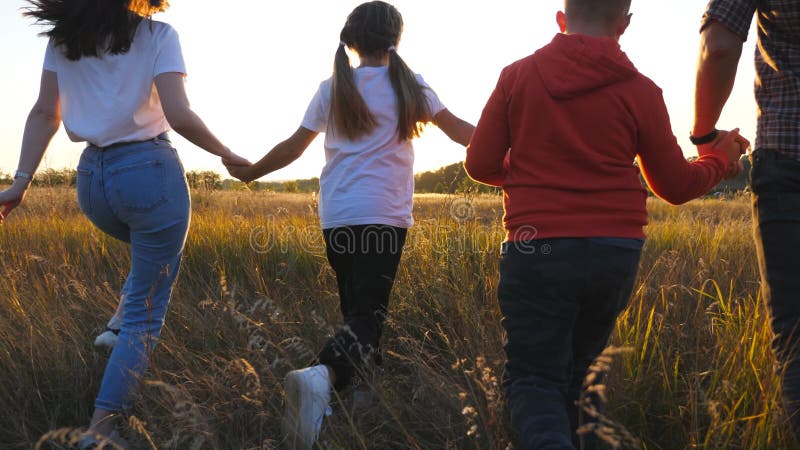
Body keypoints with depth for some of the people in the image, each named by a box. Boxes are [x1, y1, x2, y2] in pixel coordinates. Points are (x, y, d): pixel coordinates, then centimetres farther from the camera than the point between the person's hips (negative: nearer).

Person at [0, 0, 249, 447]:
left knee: (153, 255, 36)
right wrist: (227, 155, -3)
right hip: (151, 171, -6)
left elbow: (44, 114, 6)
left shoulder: (63, 38, 8)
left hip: (92, 178, 6)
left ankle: (120, 326, 18)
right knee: (147, 310, 4)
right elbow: (178, 115, -17)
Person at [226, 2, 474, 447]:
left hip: (336, 217, 4)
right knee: (369, 315, -11)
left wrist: (249, 172, 24)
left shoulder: (333, 89, 9)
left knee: (357, 308, 19)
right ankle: (322, 374, -37)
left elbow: (293, 147, 9)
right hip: (383, 217, -4)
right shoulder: (409, 86, 4)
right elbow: (458, 129, 10)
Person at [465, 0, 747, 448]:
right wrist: (720, 158, 29)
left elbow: (481, 166, 4)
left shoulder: (517, 76, 2)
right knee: (576, 372, 20)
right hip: (616, 252, 2)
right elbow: (676, 186, 9)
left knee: (533, 377, 3)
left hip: (537, 249, -1)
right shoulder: (640, 90, 3)